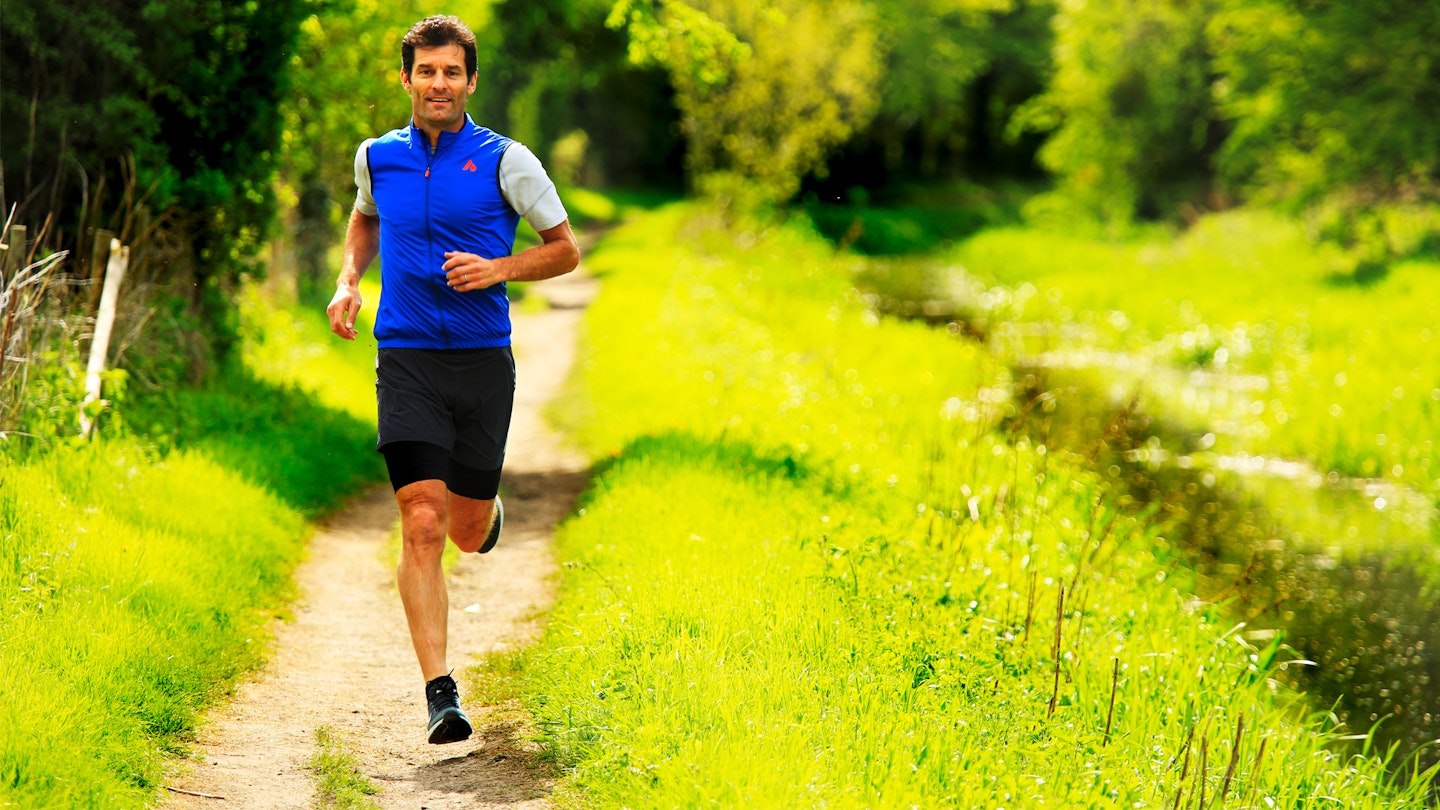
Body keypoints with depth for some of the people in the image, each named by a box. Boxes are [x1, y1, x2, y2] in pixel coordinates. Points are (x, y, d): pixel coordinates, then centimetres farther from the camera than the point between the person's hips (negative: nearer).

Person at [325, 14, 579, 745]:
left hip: (483, 358, -1)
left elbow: (566, 250, 6)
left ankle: (487, 508, 46)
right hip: (407, 361, 1)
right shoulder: (377, 158, 7)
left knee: (467, 530, 6)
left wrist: (497, 269, -11)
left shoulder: (505, 161, -2)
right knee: (421, 525, -12)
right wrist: (348, 282, 12)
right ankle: (440, 693, -12)